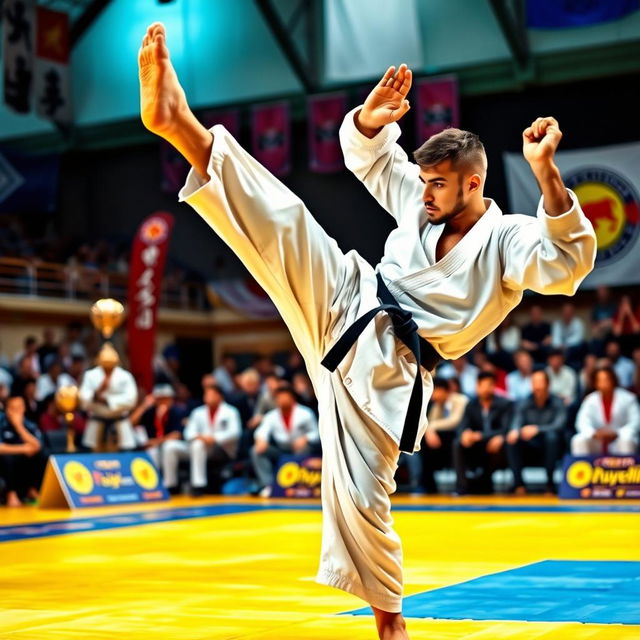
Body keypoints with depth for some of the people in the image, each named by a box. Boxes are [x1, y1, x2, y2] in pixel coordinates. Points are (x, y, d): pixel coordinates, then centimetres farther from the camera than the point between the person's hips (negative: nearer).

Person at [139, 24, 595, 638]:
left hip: (385, 367, -4)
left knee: (361, 495, -2)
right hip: (346, 307, 5)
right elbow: (369, 154, 20)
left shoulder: (508, 240, -8)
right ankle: (178, 122, -29)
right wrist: (370, 117, -4)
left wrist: (545, 172, -40)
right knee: (282, 223, -18)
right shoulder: (420, 205, 10)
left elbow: (568, 264, -28)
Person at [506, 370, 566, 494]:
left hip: (550, 446, -2)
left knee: (552, 436, -34)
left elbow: (559, 425, -20)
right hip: (530, 446, 2)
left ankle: (550, 483, -26)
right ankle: (518, 483, -21)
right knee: (512, 440, -25)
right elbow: (517, 422, -10)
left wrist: (537, 429, -37)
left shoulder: (557, 403, -5)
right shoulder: (524, 403, 2)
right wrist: (515, 431, -36)